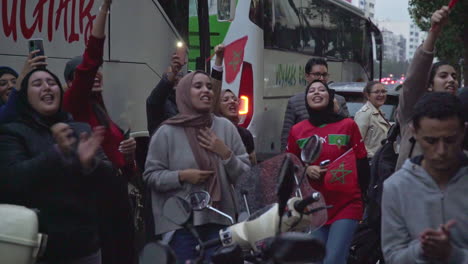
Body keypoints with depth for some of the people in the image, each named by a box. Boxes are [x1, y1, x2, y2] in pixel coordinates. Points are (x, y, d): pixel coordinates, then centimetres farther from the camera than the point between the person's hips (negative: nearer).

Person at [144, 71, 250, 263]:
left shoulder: (226, 127, 5)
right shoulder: (167, 132, -3)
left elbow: (245, 176, 8)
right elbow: (151, 175, 0)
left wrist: (226, 154, -8)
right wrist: (182, 176, -14)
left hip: (220, 221, 3)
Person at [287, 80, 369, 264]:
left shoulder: (348, 125, 1)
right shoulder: (297, 130, 5)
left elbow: (361, 164, 3)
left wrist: (364, 197, 1)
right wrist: (306, 170, -5)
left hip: (346, 205, -3)